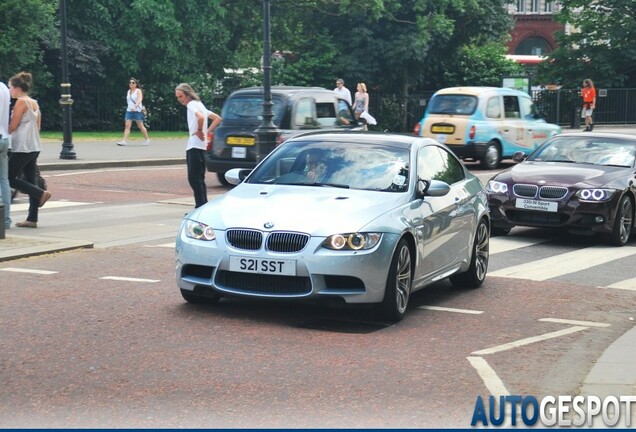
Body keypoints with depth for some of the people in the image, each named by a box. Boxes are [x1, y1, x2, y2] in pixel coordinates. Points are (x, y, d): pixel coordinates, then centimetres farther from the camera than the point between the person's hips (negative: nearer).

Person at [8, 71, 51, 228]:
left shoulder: (21, 102, -11)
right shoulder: (34, 103, 15)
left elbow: (12, 126, -11)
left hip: (22, 147, -9)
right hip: (34, 147, 9)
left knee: (11, 178, 0)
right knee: (31, 181, 6)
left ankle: (41, 193, -10)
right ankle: (32, 219, 3)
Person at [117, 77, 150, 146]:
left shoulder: (138, 91, -6)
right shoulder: (128, 92, 13)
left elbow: (139, 100, -20)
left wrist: (135, 106, -34)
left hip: (137, 111, -5)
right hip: (129, 110, 5)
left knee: (140, 126, 3)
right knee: (127, 125, -8)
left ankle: (147, 139, 18)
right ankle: (125, 141, -15)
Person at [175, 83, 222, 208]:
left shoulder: (192, 104, -9)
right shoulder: (199, 105, 20)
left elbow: (200, 117, -31)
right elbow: (217, 118, 21)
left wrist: (199, 131, -16)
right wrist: (207, 132, 12)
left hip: (195, 147, -10)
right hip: (193, 146, 10)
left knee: (194, 178, -11)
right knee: (197, 179, 12)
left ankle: (201, 207, -12)